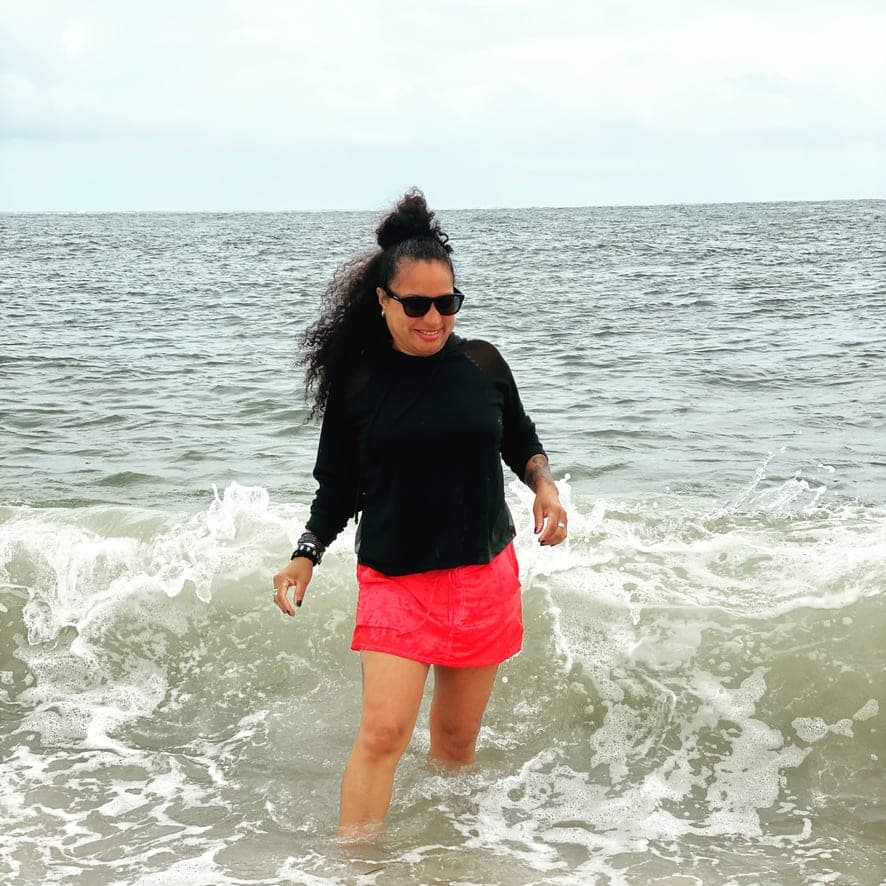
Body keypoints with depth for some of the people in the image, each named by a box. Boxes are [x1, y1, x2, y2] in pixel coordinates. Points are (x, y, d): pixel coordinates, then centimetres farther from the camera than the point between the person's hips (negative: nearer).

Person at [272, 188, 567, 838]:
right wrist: (306, 558, -8)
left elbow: (521, 443, 14)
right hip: (394, 581, -2)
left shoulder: (483, 364, -1)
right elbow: (338, 488, 4)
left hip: (485, 576, 2)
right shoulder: (356, 383, -5)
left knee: (457, 735, 12)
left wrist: (545, 485, -6)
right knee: (383, 731, -14)